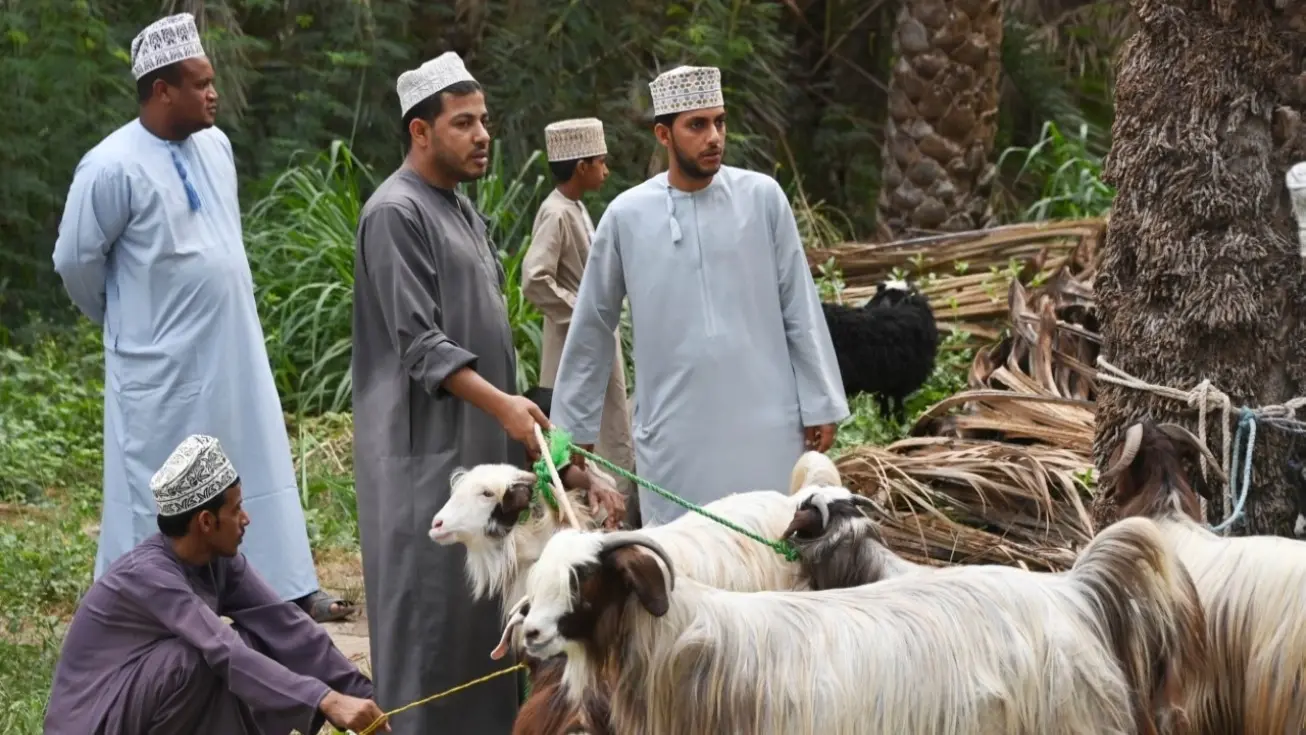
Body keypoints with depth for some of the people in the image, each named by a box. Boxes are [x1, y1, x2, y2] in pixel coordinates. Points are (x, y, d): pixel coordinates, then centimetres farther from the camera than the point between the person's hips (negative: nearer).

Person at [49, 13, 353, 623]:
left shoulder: (215, 145, 4)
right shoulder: (113, 167, -19)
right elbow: (75, 259, -10)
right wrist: (125, 319, 4)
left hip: (234, 353, 7)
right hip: (162, 365, -7)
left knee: (260, 471, 10)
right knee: (157, 490, 1)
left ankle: (288, 589, 17)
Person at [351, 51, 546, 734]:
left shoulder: (460, 209, 16)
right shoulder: (396, 213, -11)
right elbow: (419, 342, -18)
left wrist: (510, 411, 18)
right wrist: (501, 404, -24)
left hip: (482, 441, 9)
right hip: (426, 445, -9)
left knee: (484, 597, 9)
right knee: (430, 598, -7)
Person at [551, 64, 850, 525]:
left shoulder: (762, 198, 1)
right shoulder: (627, 216, 0)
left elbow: (800, 309, 3)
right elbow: (592, 327, 9)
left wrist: (820, 403, 1)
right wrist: (573, 426, 12)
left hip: (764, 426, 0)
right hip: (674, 432, 0)